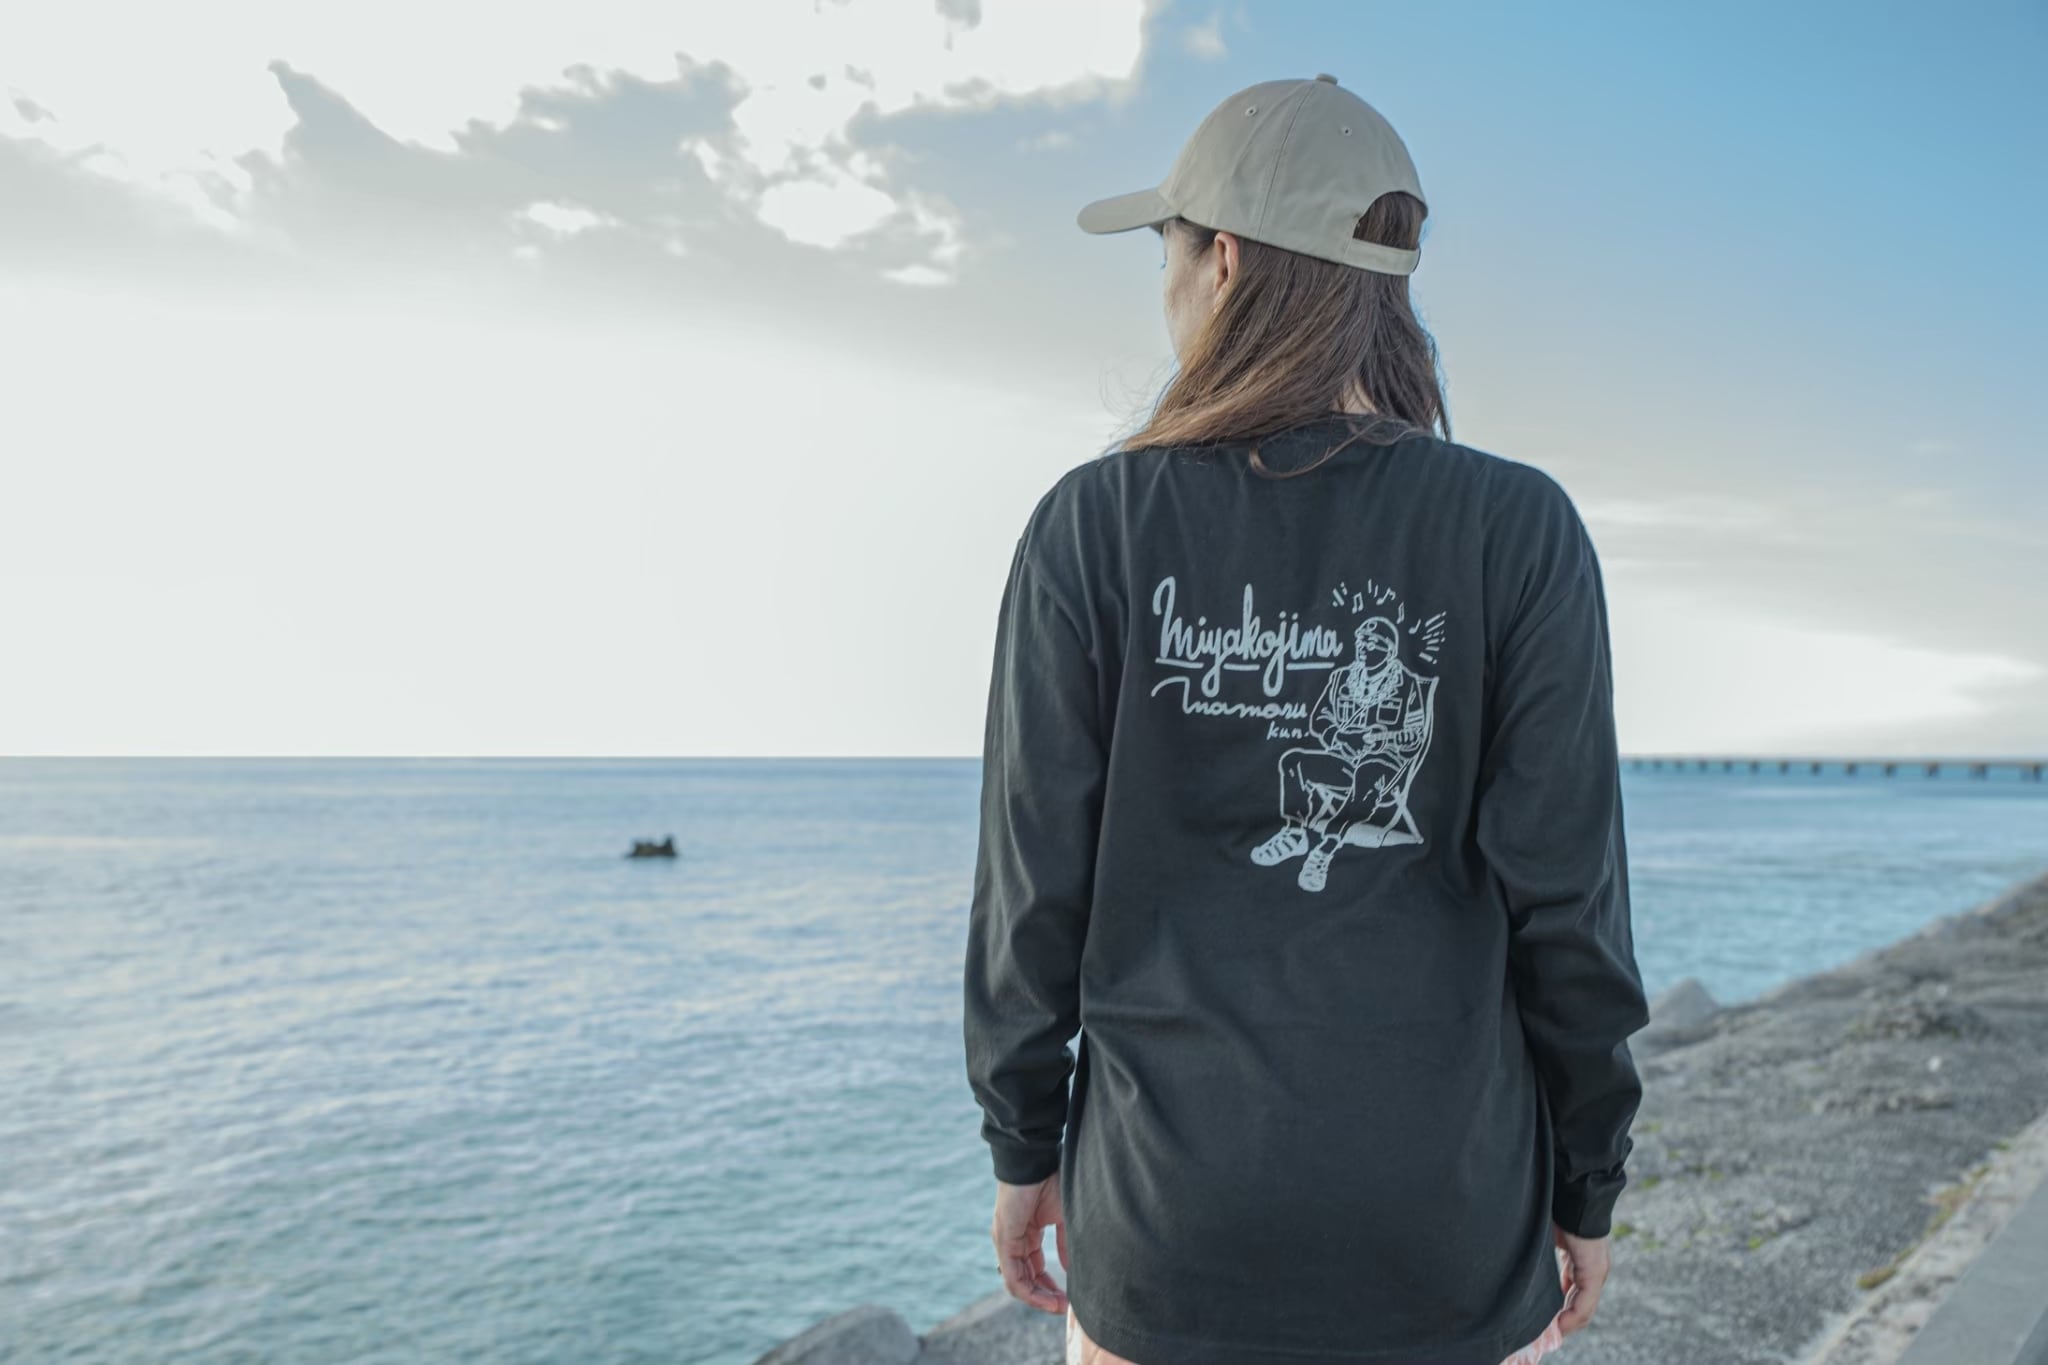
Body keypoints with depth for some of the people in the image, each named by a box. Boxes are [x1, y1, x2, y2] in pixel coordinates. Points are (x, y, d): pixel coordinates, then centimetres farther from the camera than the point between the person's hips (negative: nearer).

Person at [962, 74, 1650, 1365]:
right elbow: (1565, 889, -8)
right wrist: (1590, 1182, 6)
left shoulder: (1093, 526, -10)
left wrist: (1022, 1143, 6)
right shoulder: (1520, 531, -10)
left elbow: (1037, 876, -7)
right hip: (1451, 1219, 1)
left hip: (1169, 1215, 0)